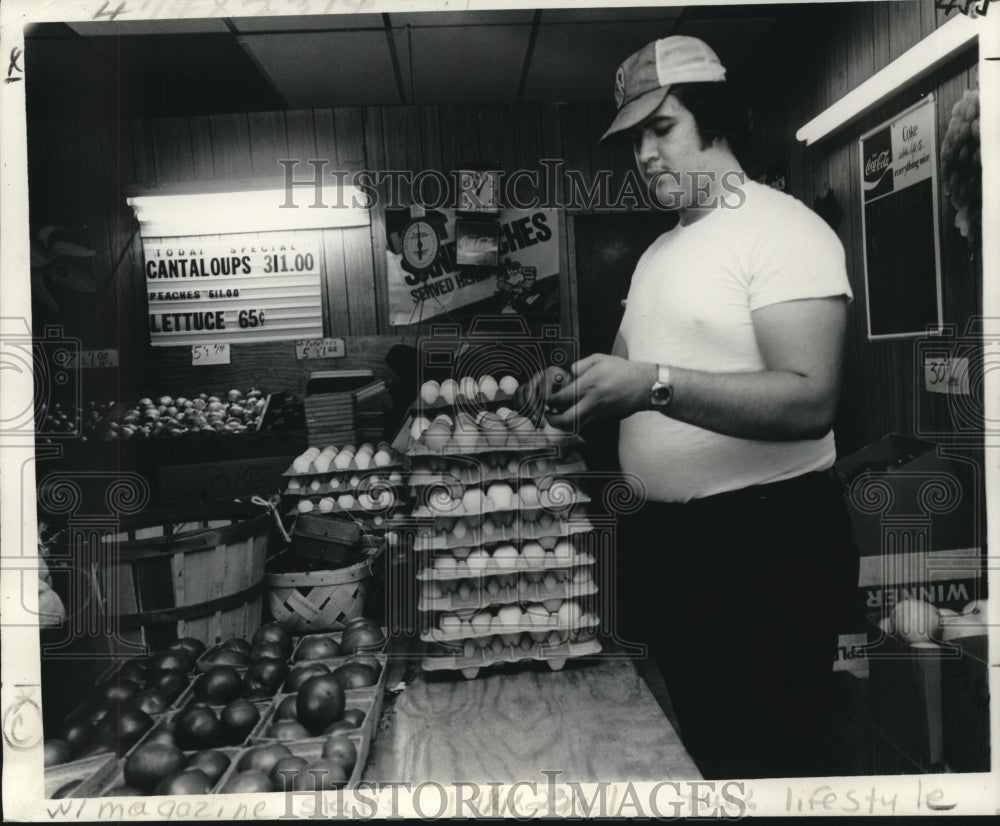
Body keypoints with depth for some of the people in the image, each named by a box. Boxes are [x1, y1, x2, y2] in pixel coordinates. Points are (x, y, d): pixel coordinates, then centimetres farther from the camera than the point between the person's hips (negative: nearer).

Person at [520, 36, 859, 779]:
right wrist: (579, 388, -2)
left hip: (766, 544, -8)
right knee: (684, 746, 19)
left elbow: (811, 402, -22)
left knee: (760, 759, 5)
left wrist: (654, 385, -29)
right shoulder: (657, 254, 15)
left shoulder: (782, 228, -11)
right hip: (664, 540, 8)